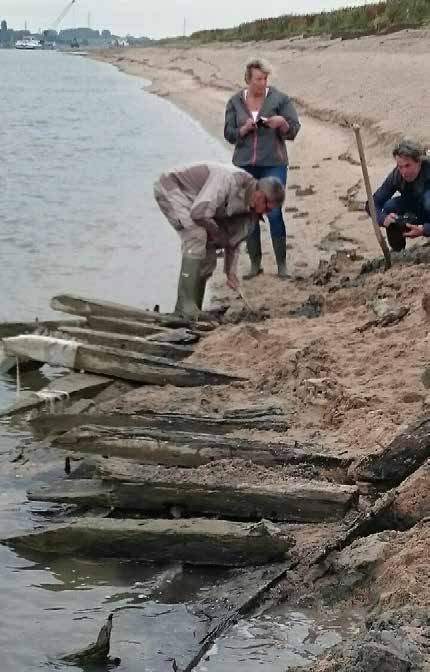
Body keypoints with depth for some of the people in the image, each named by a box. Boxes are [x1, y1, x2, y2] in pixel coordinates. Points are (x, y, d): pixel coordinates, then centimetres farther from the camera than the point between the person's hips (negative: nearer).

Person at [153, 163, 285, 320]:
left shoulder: (250, 208, -4)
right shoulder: (230, 179, -32)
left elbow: (233, 240, 8)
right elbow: (200, 213, -36)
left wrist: (231, 272, 0)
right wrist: (218, 234, -18)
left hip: (190, 200, 9)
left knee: (208, 257, 2)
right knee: (197, 235, -28)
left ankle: (187, 312, 8)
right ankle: (186, 305, -27)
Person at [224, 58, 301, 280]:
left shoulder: (279, 99, 1)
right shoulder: (235, 102, 7)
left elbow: (293, 131, 1)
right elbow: (229, 134, 6)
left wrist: (282, 123, -19)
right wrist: (245, 128, -12)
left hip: (273, 164, -3)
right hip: (244, 165, 3)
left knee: (274, 213, -9)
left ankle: (282, 264, 1)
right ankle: (255, 264, 15)